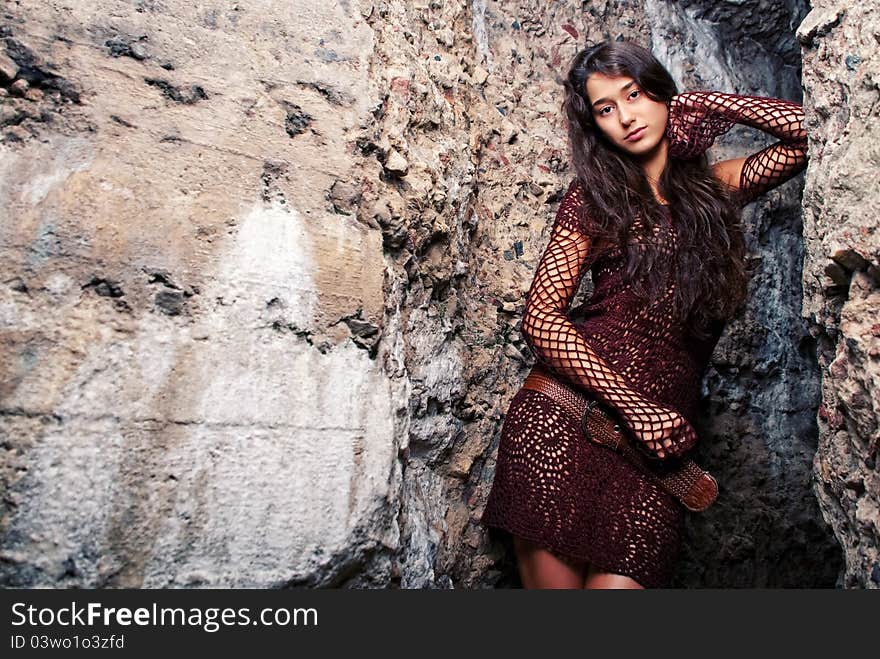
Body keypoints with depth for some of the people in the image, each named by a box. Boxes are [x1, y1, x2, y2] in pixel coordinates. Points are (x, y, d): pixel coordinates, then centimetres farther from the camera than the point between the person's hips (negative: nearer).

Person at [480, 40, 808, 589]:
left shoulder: (717, 187, 17)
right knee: (553, 576, -3)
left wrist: (704, 103, 9)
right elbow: (541, 318, -2)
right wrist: (634, 405, -11)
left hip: (661, 440, 2)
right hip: (563, 422, -2)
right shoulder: (594, 196, 8)